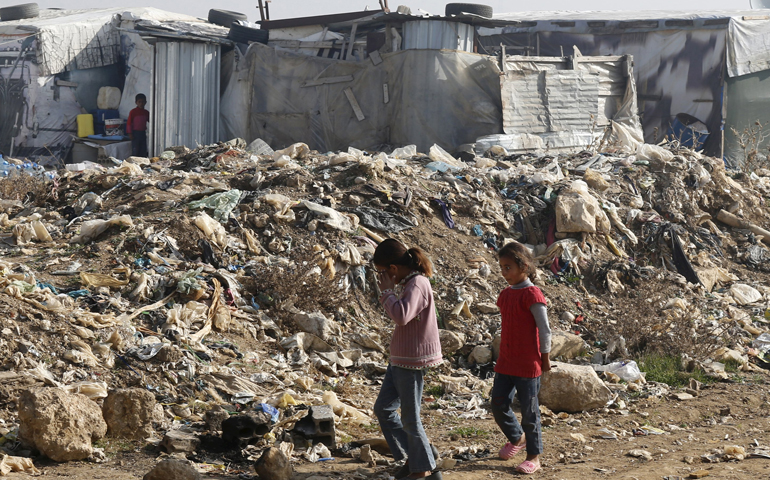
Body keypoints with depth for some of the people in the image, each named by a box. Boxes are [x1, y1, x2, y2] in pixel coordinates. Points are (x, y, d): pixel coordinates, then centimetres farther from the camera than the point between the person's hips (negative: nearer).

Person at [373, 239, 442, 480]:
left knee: (410, 418, 1)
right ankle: (413, 456, 25)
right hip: (400, 360, 10)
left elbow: (401, 315, -36)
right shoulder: (409, 283, 10)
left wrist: (387, 291, -23)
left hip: (412, 361, -10)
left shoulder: (417, 285, -20)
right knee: (383, 408, 15)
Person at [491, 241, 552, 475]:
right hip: (505, 363, 7)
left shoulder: (531, 294, -16)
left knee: (529, 411, 1)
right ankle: (517, 437, 35)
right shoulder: (505, 294, 8)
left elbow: (544, 328, -14)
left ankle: (534, 456, 13)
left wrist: (545, 357, -10)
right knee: (498, 406, 9)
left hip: (528, 365, -7)